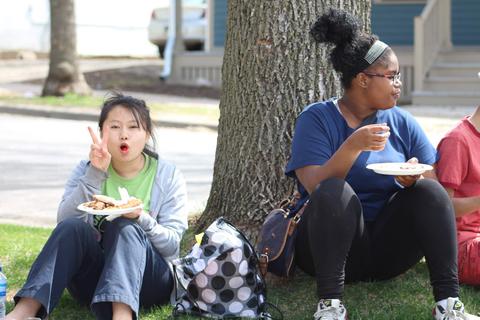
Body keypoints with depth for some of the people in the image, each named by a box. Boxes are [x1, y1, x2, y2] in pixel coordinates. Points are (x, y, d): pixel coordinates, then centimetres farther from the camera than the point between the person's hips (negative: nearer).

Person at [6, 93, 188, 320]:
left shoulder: (168, 176, 3)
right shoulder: (88, 170, 6)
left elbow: (172, 243, -4)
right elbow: (64, 220, -10)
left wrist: (141, 218, -23)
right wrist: (95, 175, -21)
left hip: (148, 280, -1)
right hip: (93, 274, 1)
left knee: (125, 227, -30)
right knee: (73, 227, -28)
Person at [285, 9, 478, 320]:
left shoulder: (402, 122, 8)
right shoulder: (317, 119, -3)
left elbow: (436, 189, 3)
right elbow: (316, 187, -16)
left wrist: (413, 180, -19)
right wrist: (353, 146, -29)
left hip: (387, 248, 3)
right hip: (330, 245, -3)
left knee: (429, 191, -20)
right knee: (335, 191, -30)